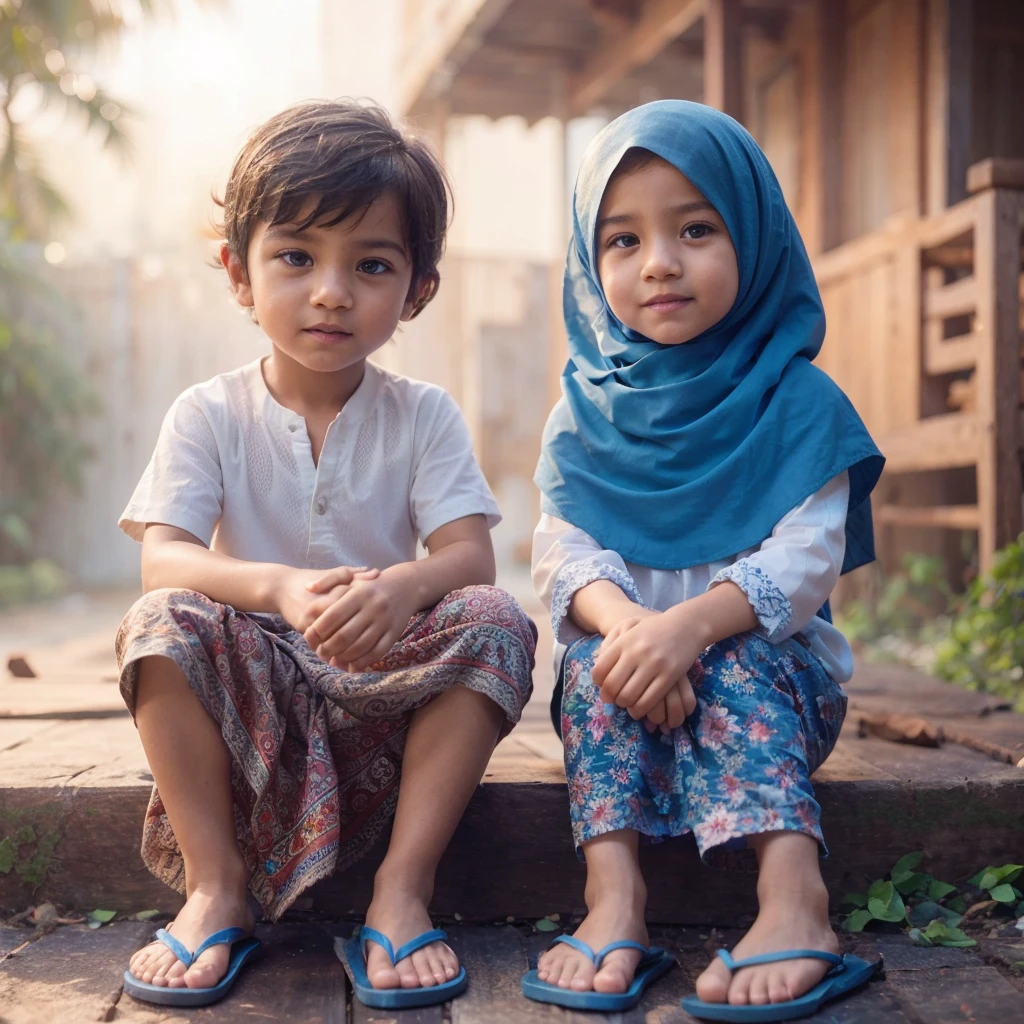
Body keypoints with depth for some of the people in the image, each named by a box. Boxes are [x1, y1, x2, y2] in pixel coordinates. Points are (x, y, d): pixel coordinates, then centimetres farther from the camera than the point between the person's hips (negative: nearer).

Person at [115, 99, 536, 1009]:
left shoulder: (424, 416, -1)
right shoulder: (209, 415, -3)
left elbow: (471, 556, -13)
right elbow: (162, 558, -16)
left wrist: (405, 585, -38)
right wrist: (279, 588, -37)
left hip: (388, 684, 1)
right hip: (254, 691, 0)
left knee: (496, 623, -25)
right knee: (163, 623, -27)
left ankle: (403, 890, -20)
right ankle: (216, 888, -16)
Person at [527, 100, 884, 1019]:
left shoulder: (797, 401, -5)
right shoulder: (588, 410, 3)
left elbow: (805, 560, -17)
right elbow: (561, 548, -8)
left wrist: (692, 623, -35)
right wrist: (623, 622, -31)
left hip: (766, 662, -2)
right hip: (626, 650, 2)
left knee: (733, 661, -32)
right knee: (595, 654, -28)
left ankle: (793, 890, -41)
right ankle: (614, 890, -37)